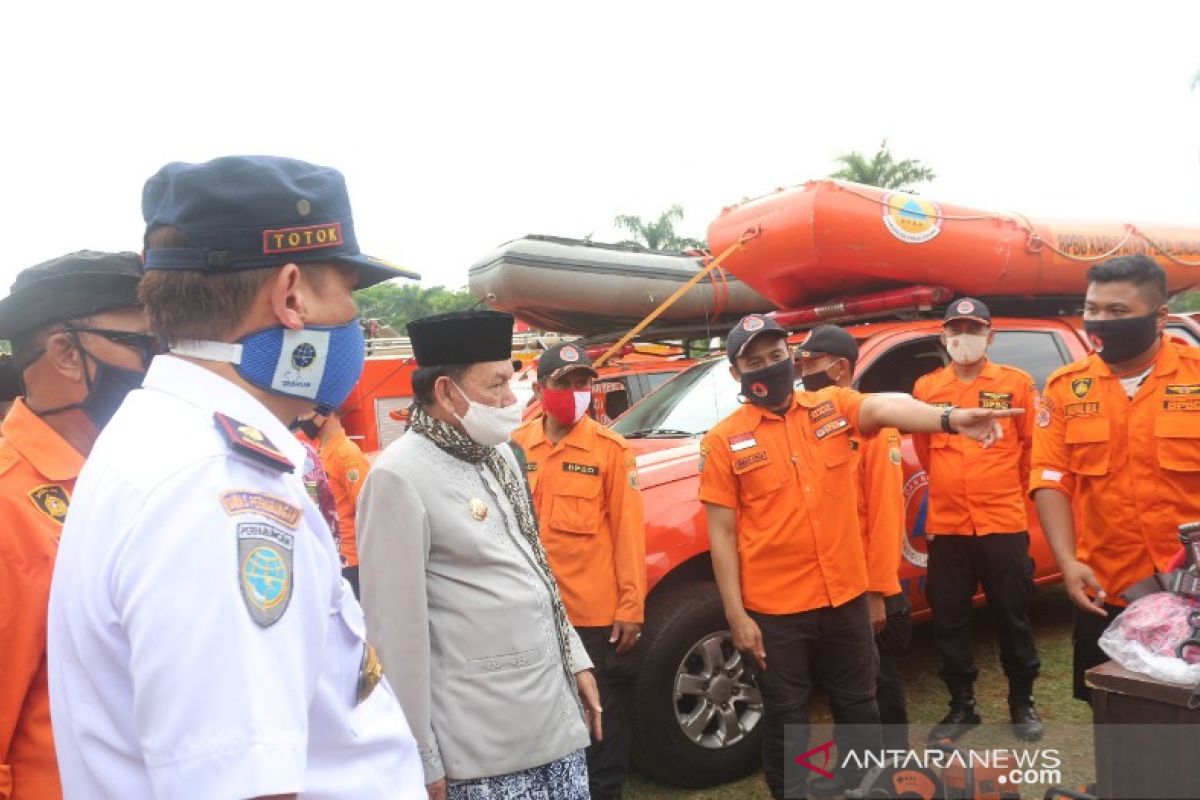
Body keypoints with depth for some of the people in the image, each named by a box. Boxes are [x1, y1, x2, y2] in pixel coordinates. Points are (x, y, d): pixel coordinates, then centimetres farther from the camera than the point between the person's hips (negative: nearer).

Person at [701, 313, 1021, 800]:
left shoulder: (832, 406, 1)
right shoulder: (724, 441, -6)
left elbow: (887, 409, -20)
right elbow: (722, 534, -5)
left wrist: (948, 419, -41)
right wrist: (735, 615, -9)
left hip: (845, 593, 2)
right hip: (774, 607, -2)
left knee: (859, 705, 19)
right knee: (785, 717, 12)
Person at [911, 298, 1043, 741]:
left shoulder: (1017, 383, -2)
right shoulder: (925, 388, 3)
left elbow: (1031, 448, 7)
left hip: (1004, 523, -2)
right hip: (945, 526, 2)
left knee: (1013, 617, 11)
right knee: (949, 621, 10)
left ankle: (1022, 702, 30)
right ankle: (962, 706, 26)